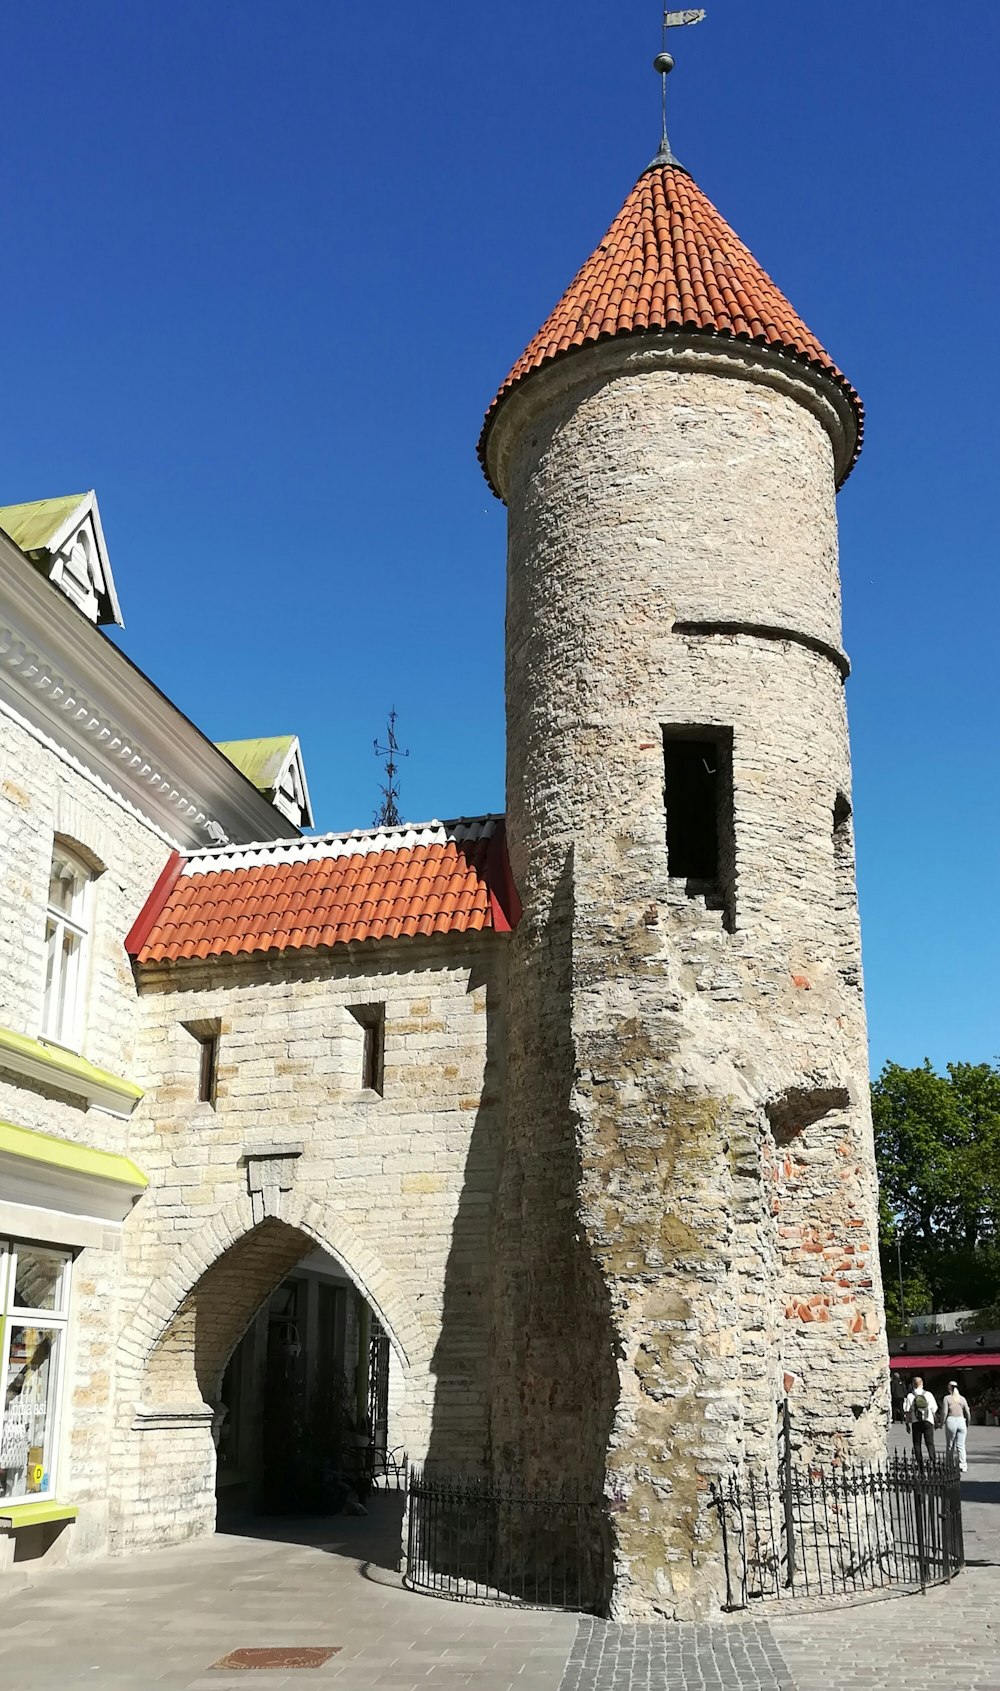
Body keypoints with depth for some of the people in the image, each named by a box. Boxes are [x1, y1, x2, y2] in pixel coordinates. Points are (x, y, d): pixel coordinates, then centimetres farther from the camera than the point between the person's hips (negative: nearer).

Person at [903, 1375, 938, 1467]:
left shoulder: (910, 1396, -2)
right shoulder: (928, 1394, 1)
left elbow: (907, 1411, -2)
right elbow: (934, 1409, 3)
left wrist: (907, 1424, 6)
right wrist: (935, 1421, 17)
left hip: (916, 1422, -1)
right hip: (928, 1421, 1)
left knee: (917, 1443, 8)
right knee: (930, 1442, 6)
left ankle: (919, 1463, 4)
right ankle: (933, 1461, -10)